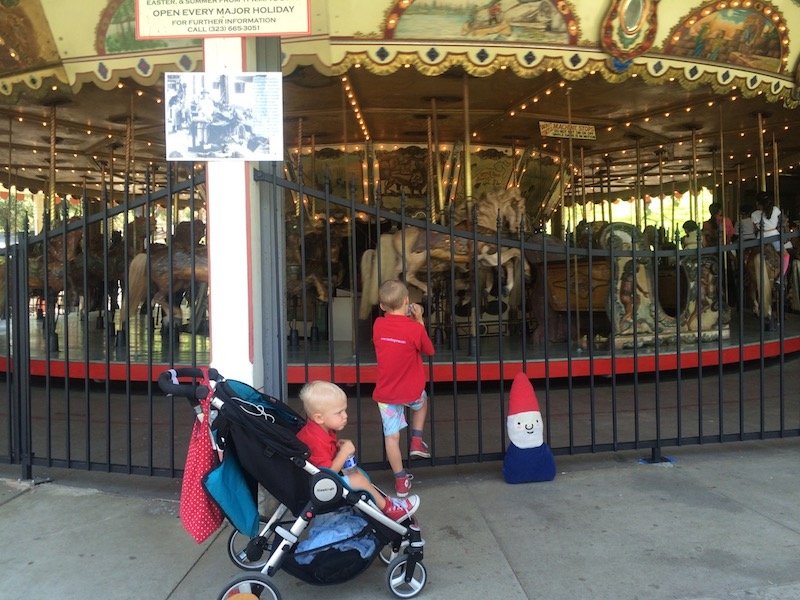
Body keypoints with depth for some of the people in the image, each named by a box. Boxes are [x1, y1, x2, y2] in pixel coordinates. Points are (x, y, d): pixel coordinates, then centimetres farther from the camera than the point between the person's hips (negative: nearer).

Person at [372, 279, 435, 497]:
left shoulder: (378, 325, -6)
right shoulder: (415, 328, -16)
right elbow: (429, 350, 1)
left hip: (385, 392, 2)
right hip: (411, 391, -1)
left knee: (391, 436, 8)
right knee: (421, 402, 34)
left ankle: (401, 481, 16)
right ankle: (416, 442, 28)